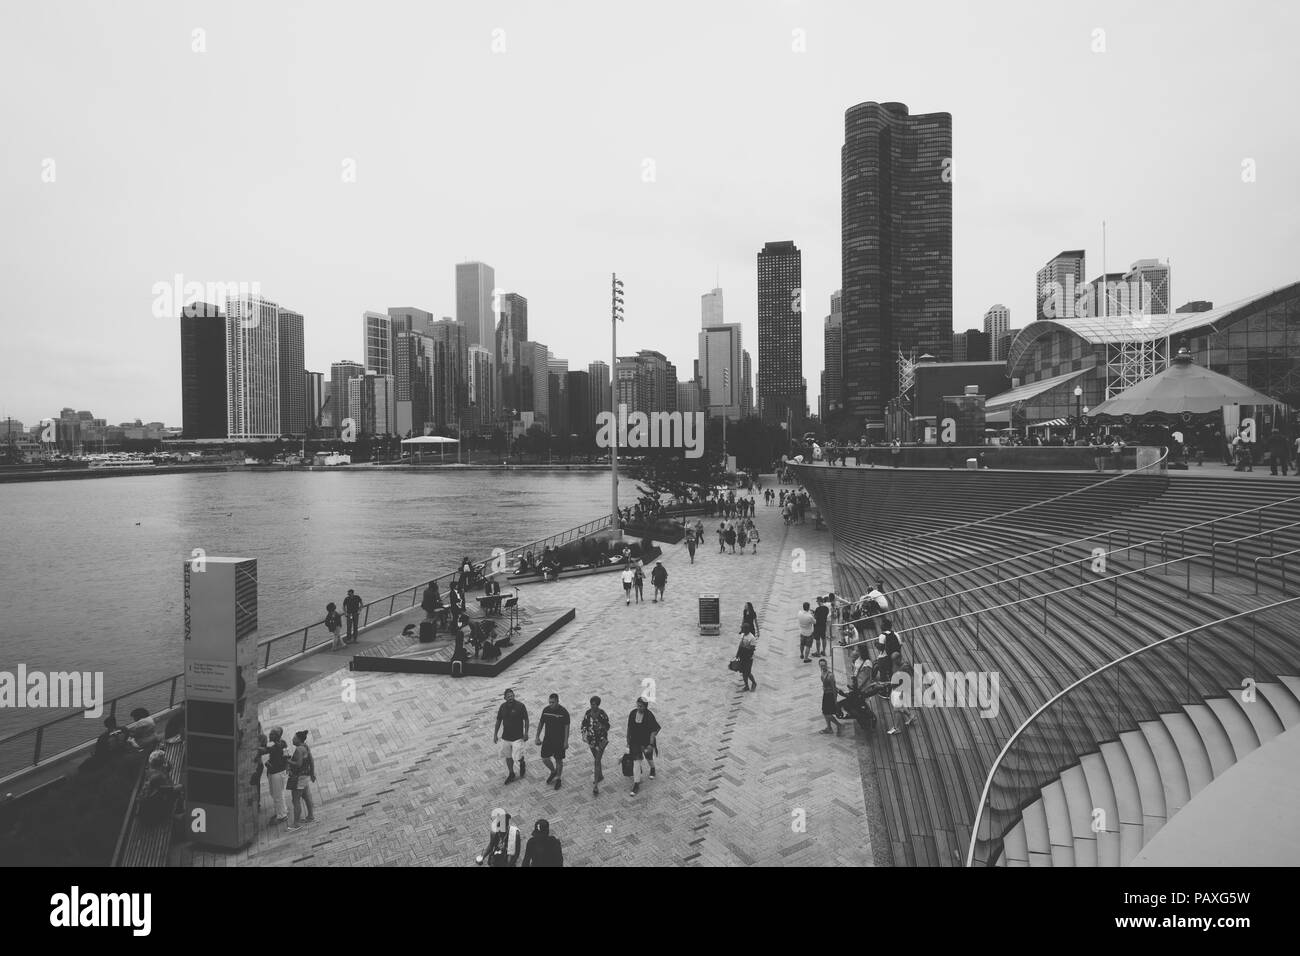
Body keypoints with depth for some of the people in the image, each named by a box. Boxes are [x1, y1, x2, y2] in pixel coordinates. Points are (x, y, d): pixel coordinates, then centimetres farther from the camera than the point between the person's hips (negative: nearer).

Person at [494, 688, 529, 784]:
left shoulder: (520, 706, -14)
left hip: (518, 737, -4)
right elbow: (498, 721, 9)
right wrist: (495, 734, 9)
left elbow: (526, 720, -6)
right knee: (508, 756, 12)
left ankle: (522, 764, 29)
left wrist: (526, 733, -9)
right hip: (505, 737, 4)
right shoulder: (502, 707, -2)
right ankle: (511, 774, 31)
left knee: (518, 757, -6)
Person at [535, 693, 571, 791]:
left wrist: (566, 741, -13)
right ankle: (553, 772, 33)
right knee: (544, 759, 4)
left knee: (559, 760, 8)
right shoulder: (546, 710, -5)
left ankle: (558, 779, 29)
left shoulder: (563, 712, -16)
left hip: (559, 741, -4)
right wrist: (537, 737, 4)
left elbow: (566, 727, -12)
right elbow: (541, 723, 5)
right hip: (547, 739, 4)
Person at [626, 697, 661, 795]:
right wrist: (628, 741, 8)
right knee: (636, 761, -2)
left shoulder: (649, 716, -22)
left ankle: (652, 769, 55)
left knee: (649, 757, 22)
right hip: (635, 742, 2)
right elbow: (629, 728, 2)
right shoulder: (632, 713, -11)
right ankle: (636, 783, 11)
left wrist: (651, 745, -19)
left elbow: (653, 731, -17)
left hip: (646, 742, -2)